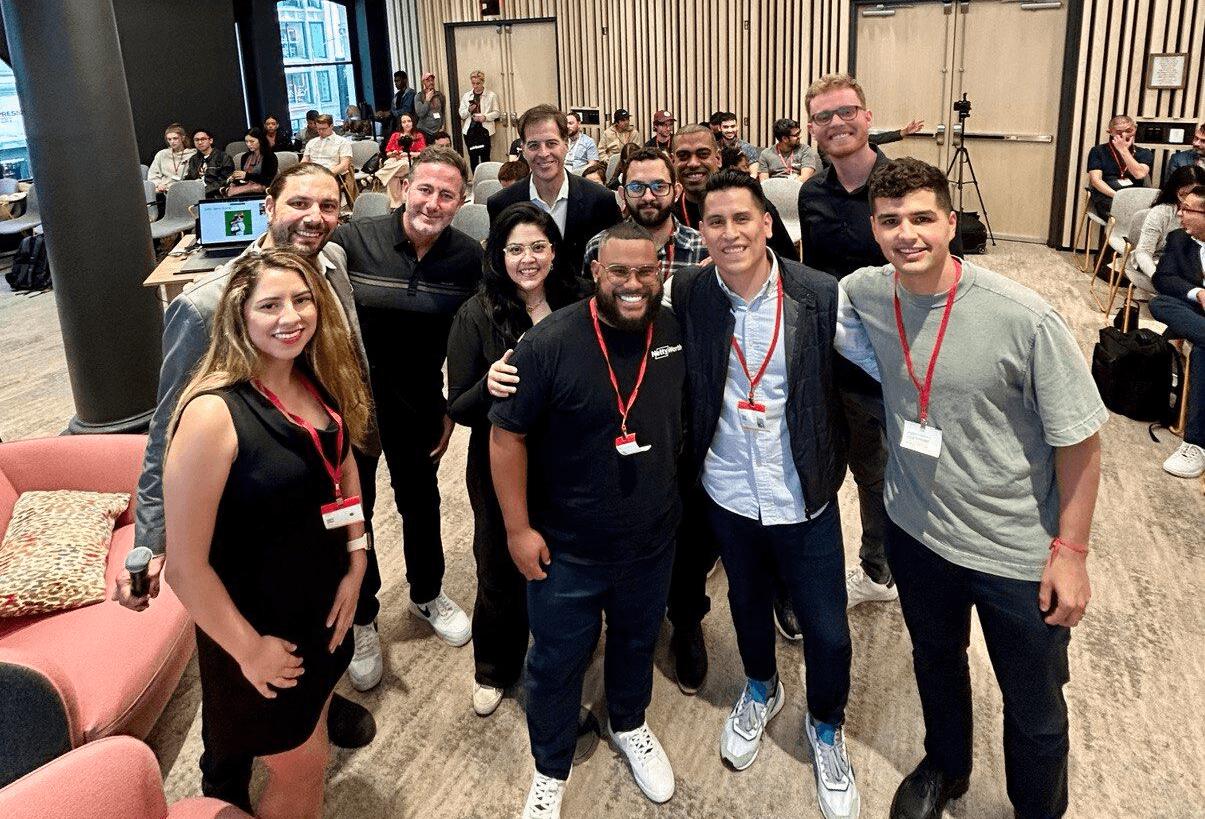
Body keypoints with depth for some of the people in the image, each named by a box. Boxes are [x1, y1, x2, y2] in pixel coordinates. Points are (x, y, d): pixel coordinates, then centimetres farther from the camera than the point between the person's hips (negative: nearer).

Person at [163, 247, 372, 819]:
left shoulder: (321, 383, -6)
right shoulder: (214, 413, -28)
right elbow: (186, 566, -25)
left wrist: (355, 563, 1)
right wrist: (248, 649, -16)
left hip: (324, 610, 6)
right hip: (260, 632, -6)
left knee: (311, 756, 25)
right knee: (298, 768, 15)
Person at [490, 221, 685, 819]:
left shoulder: (678, 333, -7)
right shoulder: (549, 343, -21)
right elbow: (507, 434, -14)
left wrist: (675, 494, 11)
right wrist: (518, 528, -13)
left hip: (652, 540, 4)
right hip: (566, 548, -3)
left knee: (637, 642, 26)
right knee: (557, 662, 14)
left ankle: (629, 726, 55)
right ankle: (550, 770, 39)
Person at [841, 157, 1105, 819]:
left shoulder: (1024, 319, -24)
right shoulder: (862, 293, -11)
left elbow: (1078, 440, -15)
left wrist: (1070, 552, -12)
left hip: (1018, 553, -4)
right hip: (915, 533, 4)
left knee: (1034, 709, 15)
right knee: (935, 662, 28)